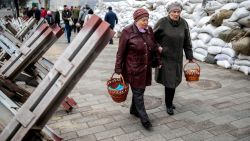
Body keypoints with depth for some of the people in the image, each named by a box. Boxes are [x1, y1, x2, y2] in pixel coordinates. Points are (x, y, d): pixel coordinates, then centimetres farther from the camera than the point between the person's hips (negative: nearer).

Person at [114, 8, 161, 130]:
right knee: (138, 92, 2)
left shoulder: (149, 30, 1)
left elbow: (154, 46, 13)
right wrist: (118, 69, -9)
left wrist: (158, 61, 11)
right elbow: (121, 52, -10)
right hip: (133, 68, -6)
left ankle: (134, 110, 40)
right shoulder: (127, 32, -15)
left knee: (140, 90, 17)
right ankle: (144, 118, 14)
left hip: (146, 67, 6)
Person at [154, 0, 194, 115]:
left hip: (177, 58, 4)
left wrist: (190, 56, 7)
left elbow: (187, 42, 7)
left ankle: (169, 103, 31)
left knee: (173, 81, 10)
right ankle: (169, 105, 18)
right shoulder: (162, 22, -10)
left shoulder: (183, 23, 1)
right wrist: (157, 47, -13)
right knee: (169, 81, -2)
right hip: (164, 57, -3)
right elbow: (153, 37, 1)